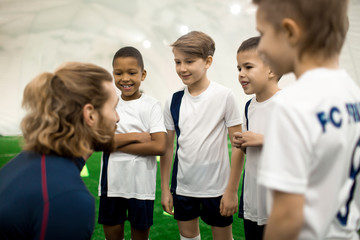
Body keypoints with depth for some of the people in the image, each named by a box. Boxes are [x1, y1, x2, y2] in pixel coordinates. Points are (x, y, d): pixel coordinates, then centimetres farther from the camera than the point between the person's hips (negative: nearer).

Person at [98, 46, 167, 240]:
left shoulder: (151, 105, -5)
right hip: (111, 182, 3)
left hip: (141, 183, -2)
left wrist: (115, 143, -15)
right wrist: (134, 136, -18)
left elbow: (159, 146, -17)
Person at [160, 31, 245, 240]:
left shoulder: (224, 96, -11)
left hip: (216, 186, -3)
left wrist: (232, 190, -11)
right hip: (182, 186, 4)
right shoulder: (174, 102, 0)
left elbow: (238, 146, -9)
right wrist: (165, 189, 7)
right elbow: (168, 148, 7)